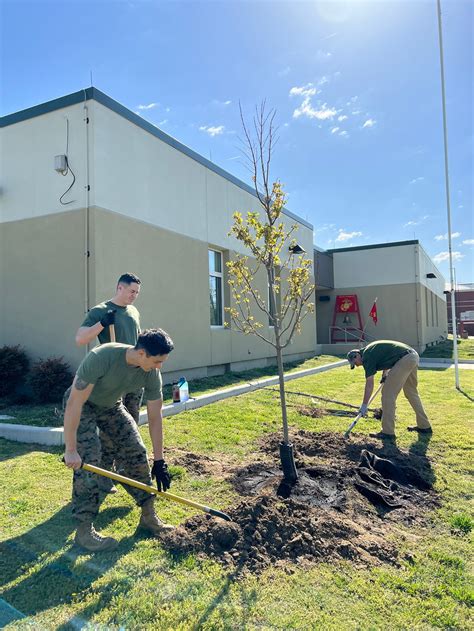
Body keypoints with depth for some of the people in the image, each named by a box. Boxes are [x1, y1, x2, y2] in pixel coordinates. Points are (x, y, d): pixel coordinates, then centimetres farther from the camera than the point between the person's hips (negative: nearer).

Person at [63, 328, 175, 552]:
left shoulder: (152, 374, -21)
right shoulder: (101, 357, -38)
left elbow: (155, 417, -12)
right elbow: (75, 403, -34)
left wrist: (159, 461, -8)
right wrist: (71, 449, -31)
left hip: (112, 407, 5)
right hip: (82, 406, -5)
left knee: (136, 453, -2)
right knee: (88, 461, -19)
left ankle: (148, 516, 12)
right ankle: (84, 530, -4)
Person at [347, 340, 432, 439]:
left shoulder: (367, 356, -5)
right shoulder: (370, 350, 21)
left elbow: (369, 384, -5)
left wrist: (364, 405, 0)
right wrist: (385, 374, 26)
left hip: (405, 359, -10)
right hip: (414, 356, 10)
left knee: (388, 394, -3)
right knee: (411, 392, 22)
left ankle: (388, 432, 1)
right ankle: (424, 426, 30)